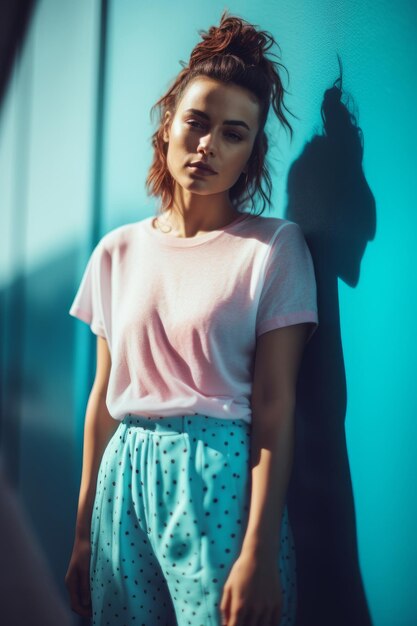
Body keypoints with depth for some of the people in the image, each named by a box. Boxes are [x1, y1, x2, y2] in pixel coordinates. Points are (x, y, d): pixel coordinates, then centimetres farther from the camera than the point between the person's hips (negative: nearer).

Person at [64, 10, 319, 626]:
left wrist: (259, 554, -16)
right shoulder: (119, 251, 7)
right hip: (126, 476, 4)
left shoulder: (274, 246, -4)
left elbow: (275, 407, -9)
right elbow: (103, 395, 9)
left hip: (220, 479, -4)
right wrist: (84, 533, 9)